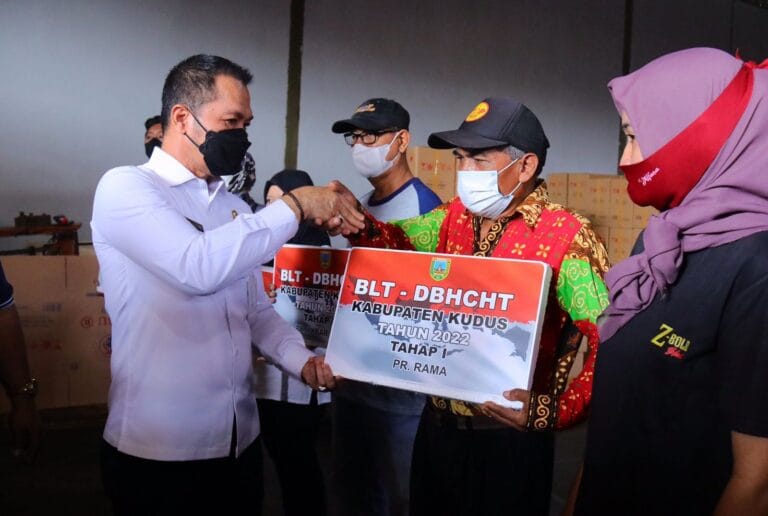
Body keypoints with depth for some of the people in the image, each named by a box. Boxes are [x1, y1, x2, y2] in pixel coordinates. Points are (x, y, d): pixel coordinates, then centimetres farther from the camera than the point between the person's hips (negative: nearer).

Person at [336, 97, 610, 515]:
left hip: (507, 439, -6)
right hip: (437, 425, 6)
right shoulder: (456, 218, 5)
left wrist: (552, 411, -30)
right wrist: (353, 218, -17)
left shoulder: (564, 236, -16)